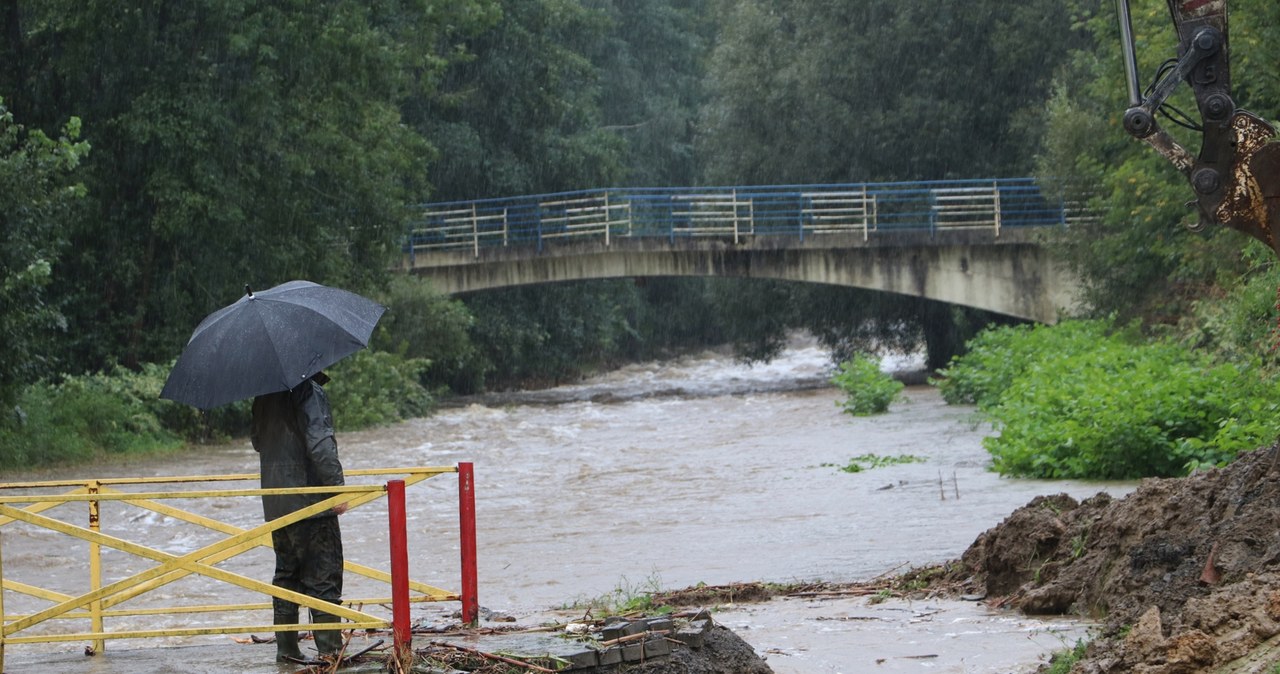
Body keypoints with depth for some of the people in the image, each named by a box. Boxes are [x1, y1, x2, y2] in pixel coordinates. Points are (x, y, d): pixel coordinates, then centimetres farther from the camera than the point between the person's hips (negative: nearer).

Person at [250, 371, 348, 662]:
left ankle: (286, 647, 16)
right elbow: (320, 444, -21)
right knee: (324, 575, -2)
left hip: (275, 503, 7)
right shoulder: (310, 392, -14)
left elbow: (257, 439, 21)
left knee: (286, 573, 15)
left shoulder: (264, 396, 9)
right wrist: (337, 487, -18)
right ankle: (329, 647, -4)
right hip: (309, 501, -7)